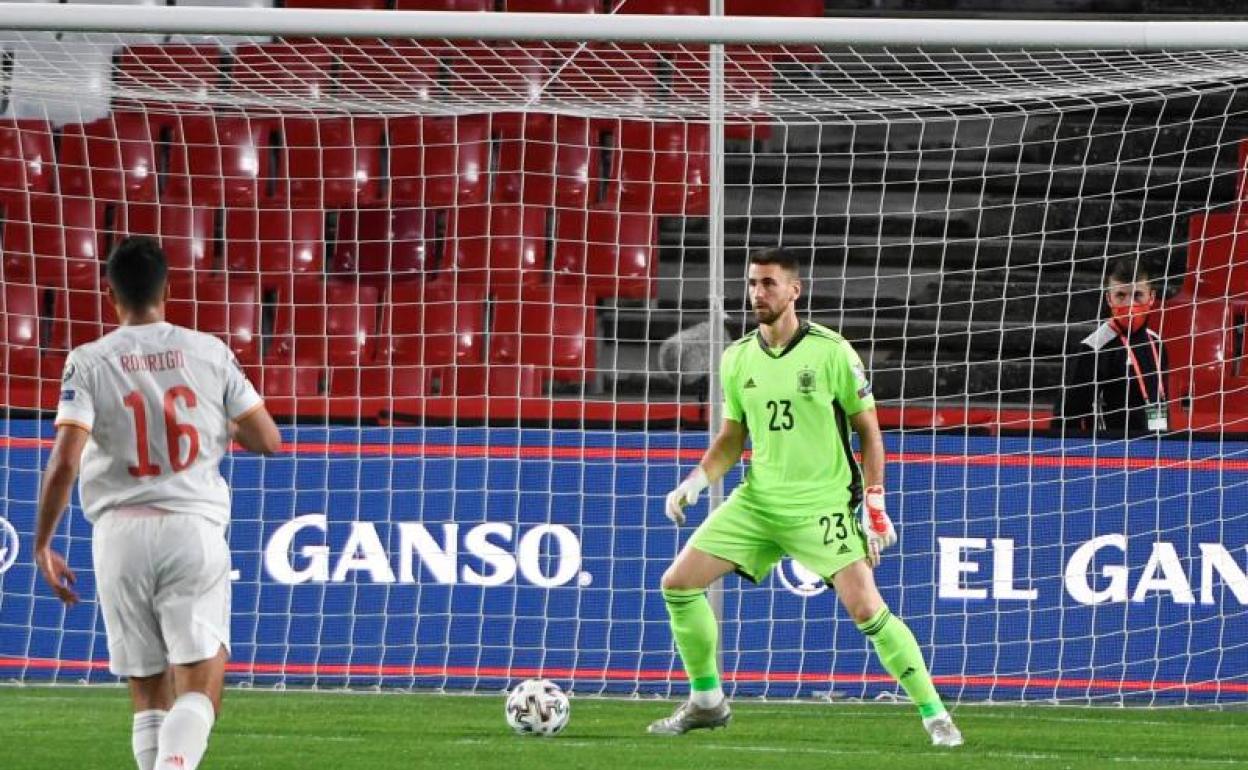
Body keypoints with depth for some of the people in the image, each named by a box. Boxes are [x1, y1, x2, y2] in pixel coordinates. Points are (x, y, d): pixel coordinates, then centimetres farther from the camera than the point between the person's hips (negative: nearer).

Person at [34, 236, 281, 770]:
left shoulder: (89, 362, -1)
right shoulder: (209, 352, 3)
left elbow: (64, 462, -11)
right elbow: (268, 440, 5)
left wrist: (42, 545, 0)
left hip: (121, 532, 0)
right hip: (194, 528, 0)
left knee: (149, 695, 11)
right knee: (199, 694, -4)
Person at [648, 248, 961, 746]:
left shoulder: (831, 351, -10)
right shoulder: (738, 358, 4)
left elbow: (867, 428, -3)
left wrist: (874, 505, -9)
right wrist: (697, 481, -2)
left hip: (823, 504, -5)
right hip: (757, 500, 5)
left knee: (867, 609, -17)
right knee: (678, 582, -2)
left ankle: (934, 715, -6)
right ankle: (706, 702, 13)